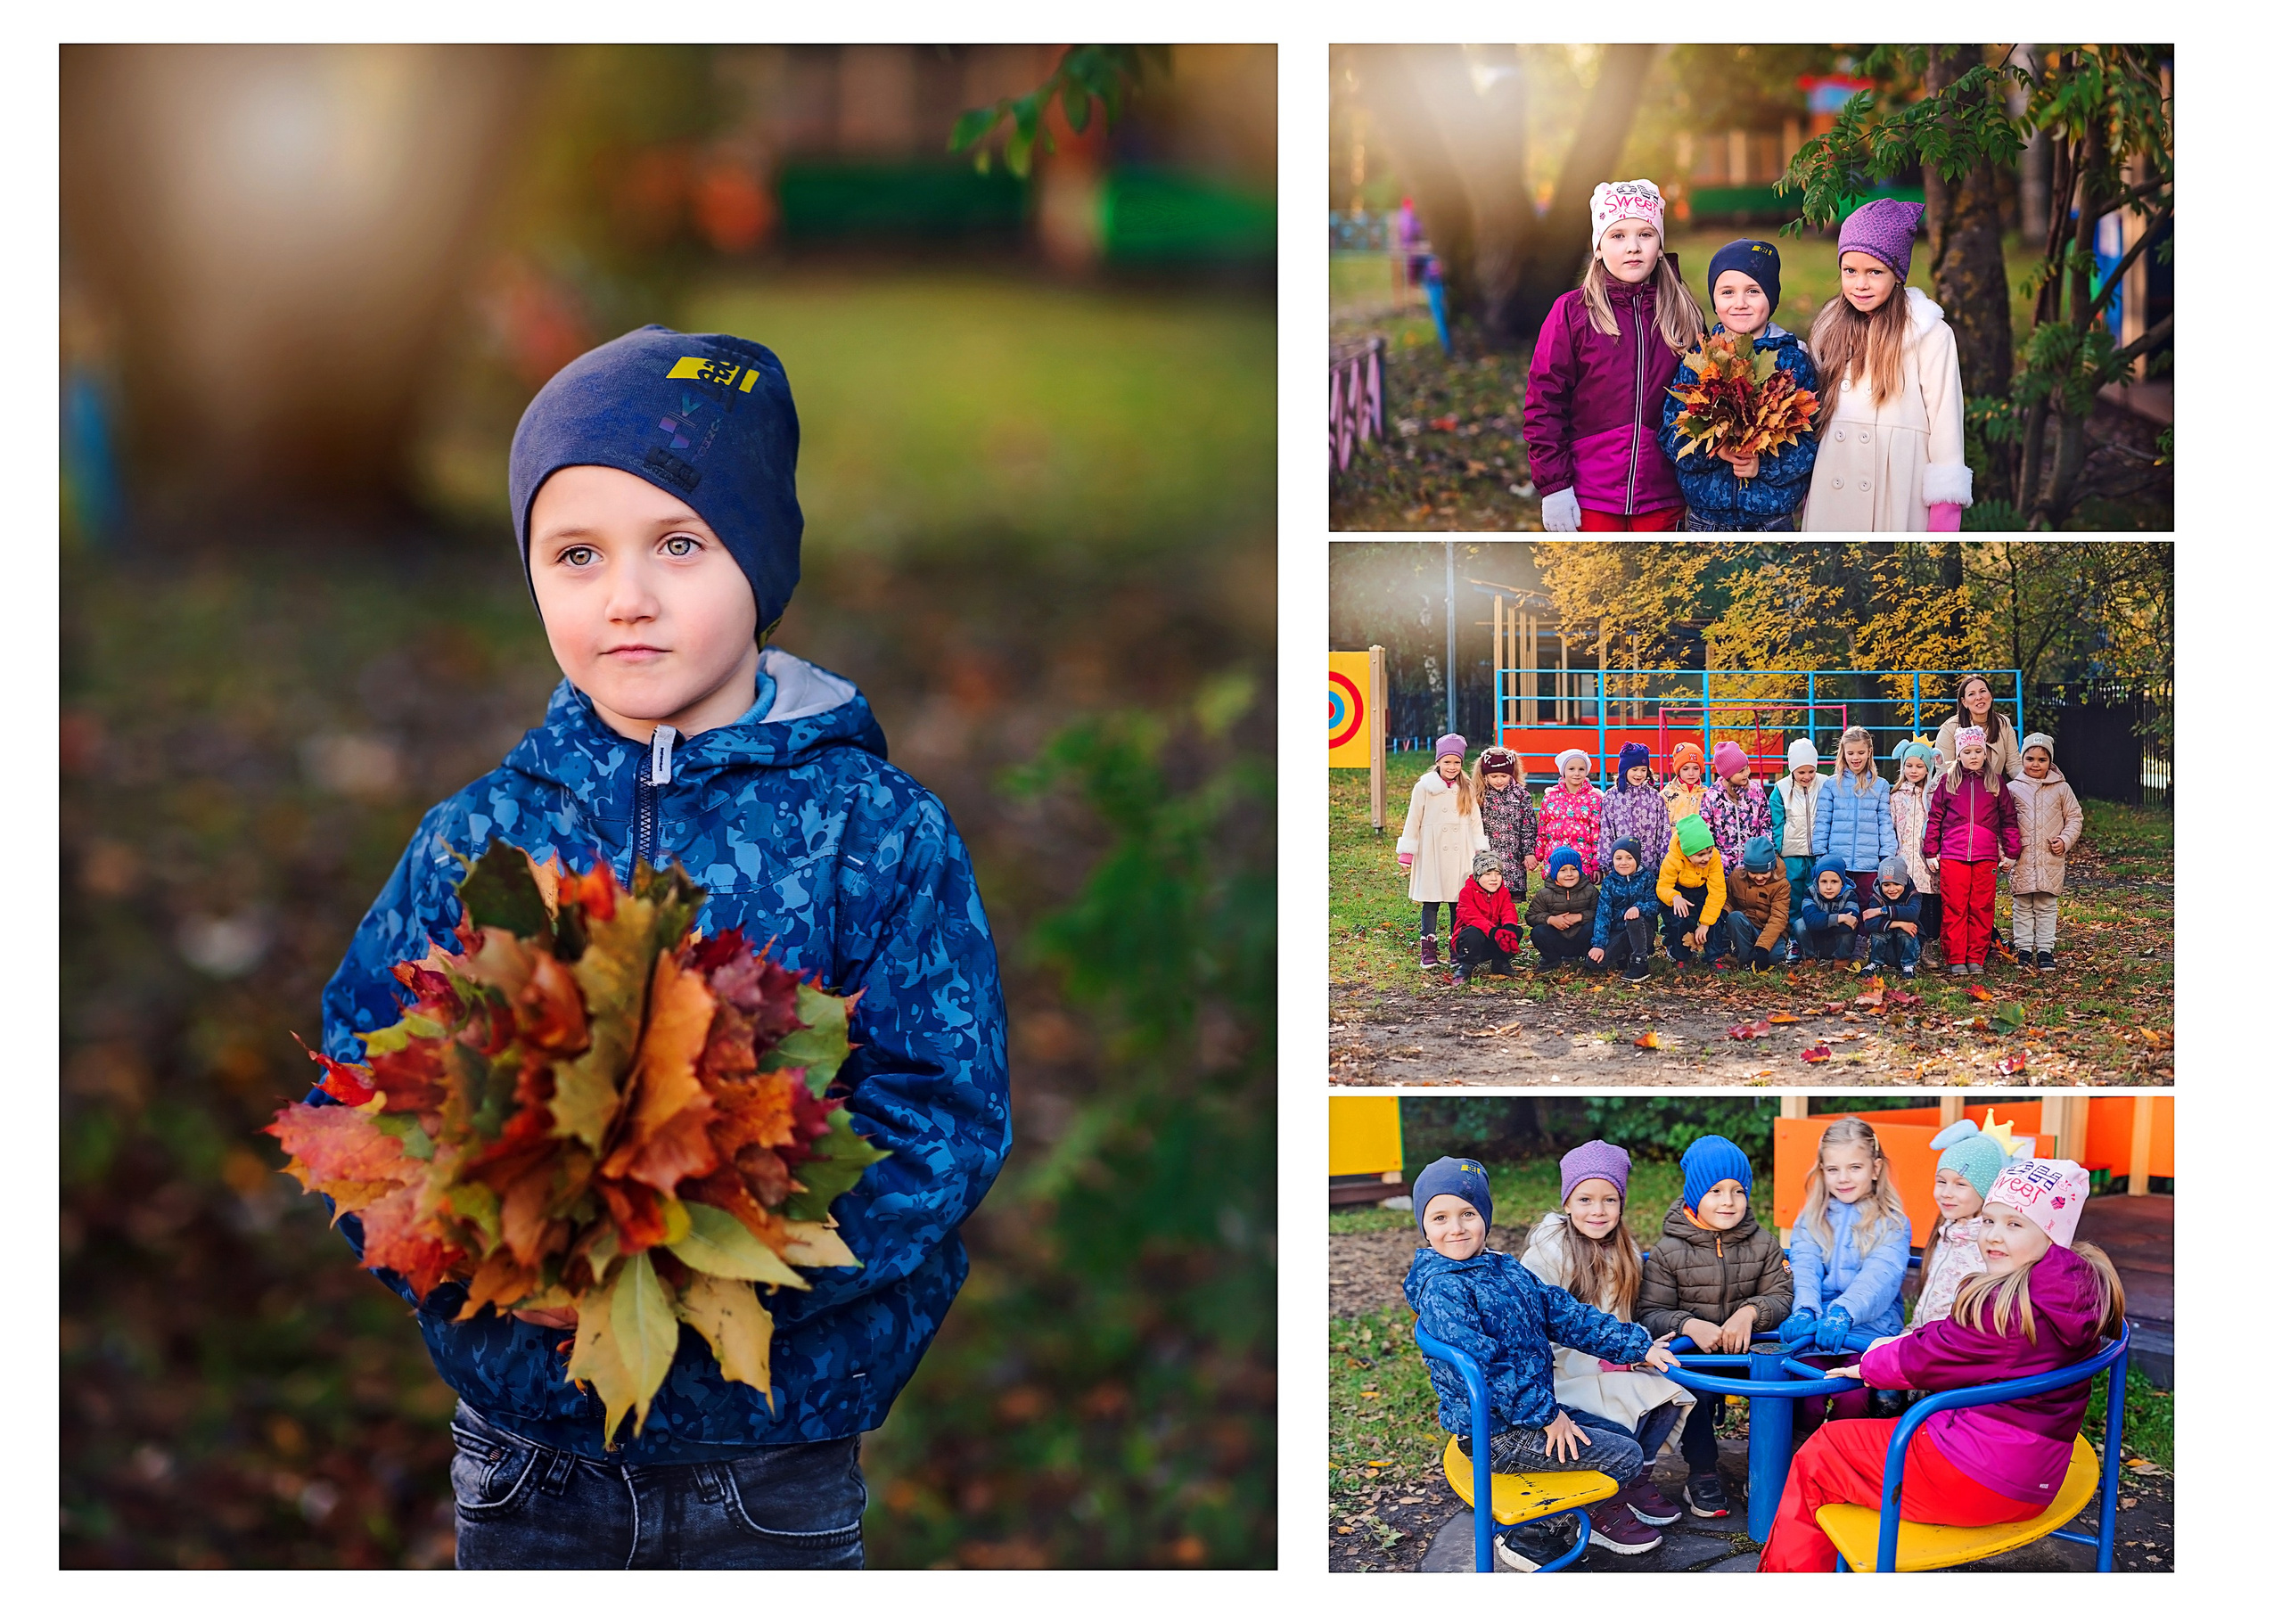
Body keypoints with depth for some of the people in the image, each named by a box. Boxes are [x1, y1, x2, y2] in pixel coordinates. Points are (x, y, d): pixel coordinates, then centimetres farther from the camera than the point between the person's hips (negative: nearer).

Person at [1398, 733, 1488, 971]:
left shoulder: (1467, 789, 7)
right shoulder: (1424, 787, -2)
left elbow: (1475, 822, 10)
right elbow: (1413, 821, 1)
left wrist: (1481, 853, 5)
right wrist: (1406, 854, 0)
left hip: (1461, 856, 2)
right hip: (1431, 853, -2)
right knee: (1430, 903, -2)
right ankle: (1427, 950, 1)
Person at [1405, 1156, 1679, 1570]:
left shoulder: (1508, 1270, 9)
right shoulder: (1441, 1291, -20)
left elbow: (1565, 1314, 13)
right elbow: (1478, 1366, -26)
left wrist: (1639, 1347, 11)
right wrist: (1545, 1415, -23)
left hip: (1530, 1408, 9)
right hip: (1493, 1434, -9)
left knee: (1619, 1434, 18)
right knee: (1624, 1456, -8)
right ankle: (1530, 1538, 2)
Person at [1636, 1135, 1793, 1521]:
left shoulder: (1763, 1245, 8)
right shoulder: (1669, 1251, -2)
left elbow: (1782, 1298, 3)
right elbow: (1651, 1314, -6)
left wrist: (1750, 1312, -18)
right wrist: (1690, 1325, -26)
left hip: (1747, 1346, 3)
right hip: (1692, 1350, -2)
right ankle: (1702, 1475, -16)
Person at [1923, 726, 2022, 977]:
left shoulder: (1995, 783, 8)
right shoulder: (1947, 782, 7)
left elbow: (2010, 819, 11)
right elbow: (1934, 818, 9)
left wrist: (2011, 854, 7)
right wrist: (1931, 853, 5)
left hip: (1986, 857, 1)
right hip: (1952, 856, -1)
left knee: (1982, 909, 2)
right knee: (1954, 909, -2)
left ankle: (1975, 958, 9)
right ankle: (1956, 959, 3)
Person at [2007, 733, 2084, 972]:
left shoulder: (2061, 789, 4)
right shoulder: (2013, 789, 3)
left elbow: (2074, 817, 10)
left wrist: (2065, 840, -5)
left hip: (2051, 860, 0)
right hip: (2021, 859, 0)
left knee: (2047, 905, 4)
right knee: (2023, 905, 4)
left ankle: (2045, 950, 9)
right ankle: (2023, 948, 10)